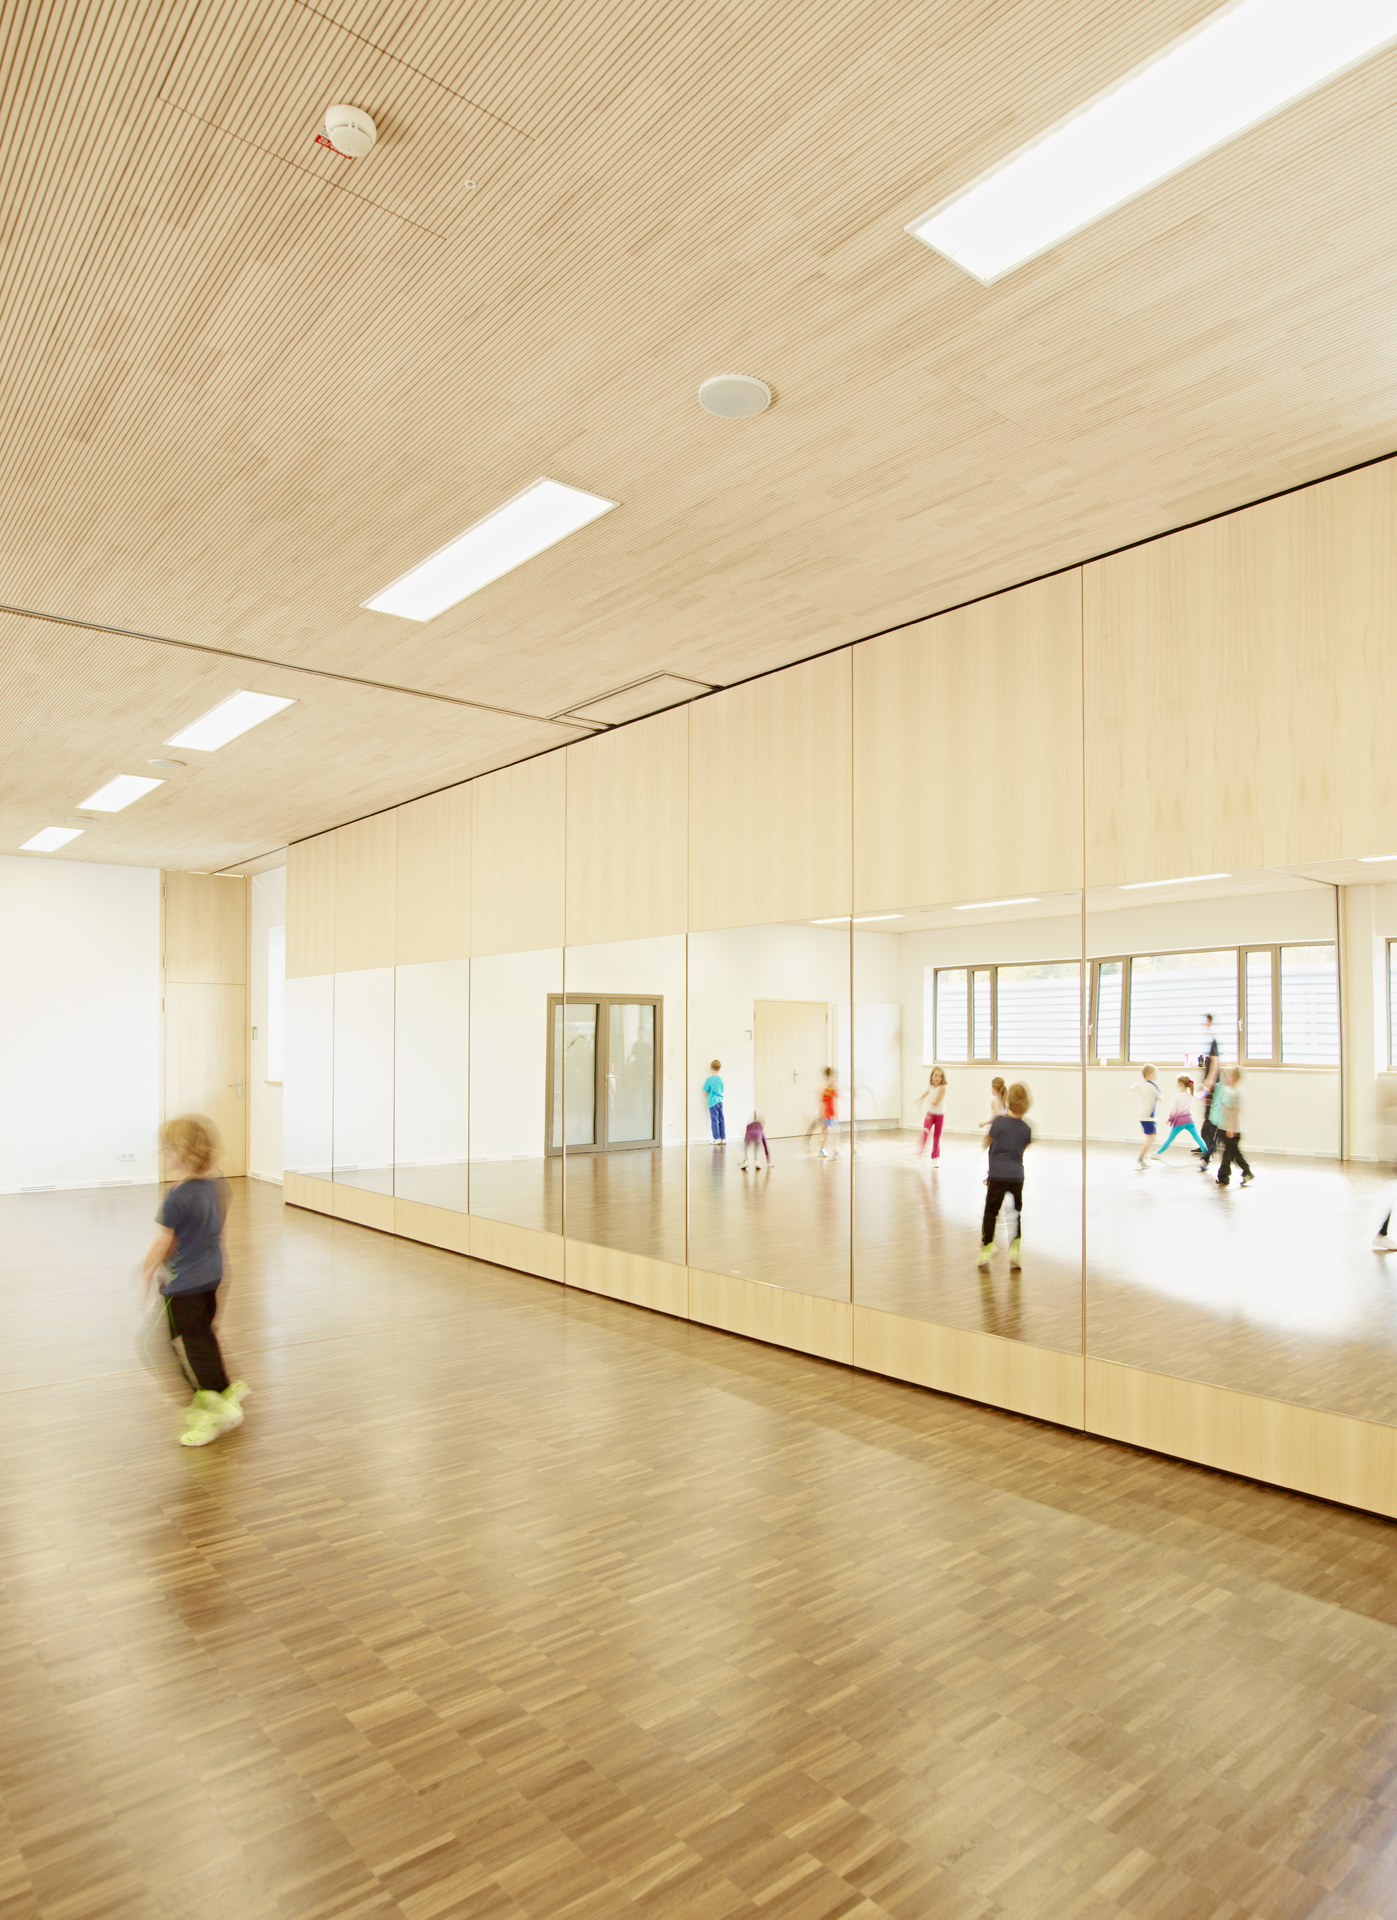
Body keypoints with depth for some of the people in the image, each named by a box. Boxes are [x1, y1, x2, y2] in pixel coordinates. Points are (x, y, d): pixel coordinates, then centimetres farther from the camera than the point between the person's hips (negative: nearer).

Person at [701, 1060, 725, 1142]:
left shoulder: (709, 1079, -11)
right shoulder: (721, 1079, 5)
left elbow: (705, 1092, -4)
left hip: (713, 1102, -5)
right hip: (720, 1101, 5)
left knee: (714, 1121, -1)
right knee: (721, 1121, 9)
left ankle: (716, 1139, 0)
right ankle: (723, 1139, 10)